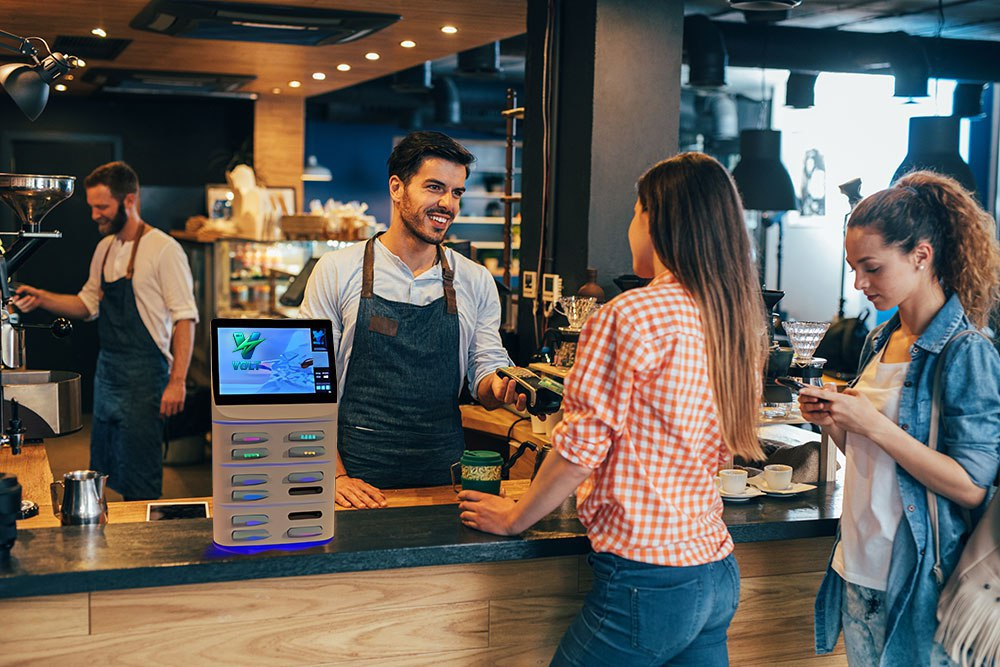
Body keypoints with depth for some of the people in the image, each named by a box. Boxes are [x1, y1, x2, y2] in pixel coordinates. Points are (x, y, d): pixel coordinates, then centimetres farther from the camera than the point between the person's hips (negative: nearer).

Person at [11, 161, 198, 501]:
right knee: (103, 474, 14)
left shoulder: (163, 249, -12)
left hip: (143, 377, -8)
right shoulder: (104, 248, 12)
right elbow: (88, 304, 22)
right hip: (106, 372, 8)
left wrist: (177, 382, -20)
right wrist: (41, 298, 6)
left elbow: (185, 319, -14)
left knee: (138, 482, -5)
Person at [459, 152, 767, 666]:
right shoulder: (738, 320, 8)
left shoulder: (631, 316, -16)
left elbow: (581, 446, -13)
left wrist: (513, 518, 3)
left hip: (648, 580, -8)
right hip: (719, 576, 8)